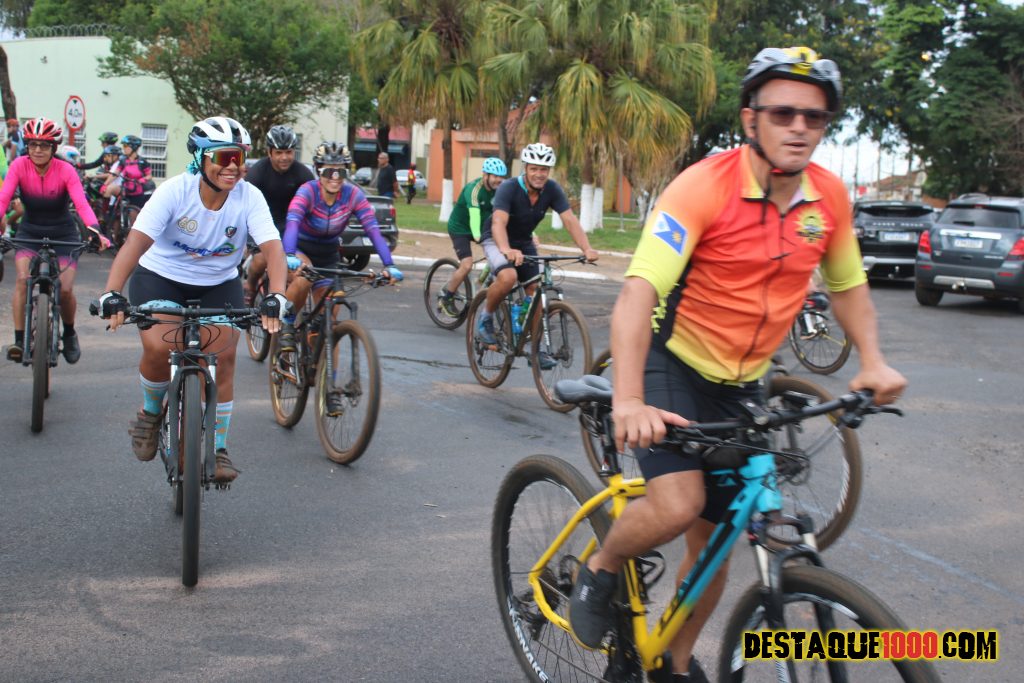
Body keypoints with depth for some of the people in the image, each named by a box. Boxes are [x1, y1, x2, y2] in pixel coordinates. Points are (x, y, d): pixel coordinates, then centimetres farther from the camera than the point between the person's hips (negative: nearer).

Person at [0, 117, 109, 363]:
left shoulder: (65, 170, -18)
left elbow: (82, 204, -29)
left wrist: (95, 231, -46)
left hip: (63, 234, -1)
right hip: (30, 232, 1)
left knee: (65, 290, -11)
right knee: (23, 279, -22)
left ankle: (69, 334, 18)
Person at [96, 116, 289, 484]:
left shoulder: (249, 198, -18)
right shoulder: (175, 191, -23)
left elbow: (272, 246, -30)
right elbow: (137, 240, -33)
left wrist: (276, 296, -48)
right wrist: (112, 293, -47)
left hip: (219, 285, 2)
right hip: (161, 277, -2)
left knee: (224, 356, -13)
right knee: (158, 348, -23)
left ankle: (218, 448, 3)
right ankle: (150, 412, 9)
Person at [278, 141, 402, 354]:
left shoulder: (353, 195, -19)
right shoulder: (308, 191, -26)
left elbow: (373, 230, -27)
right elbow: (292, 223, -42)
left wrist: (389, 265, -39)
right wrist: (289, 256, -60)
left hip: (327, 254, 3)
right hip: (300, 248, -3)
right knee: (304, 279, -36)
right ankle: (287, 325, -11)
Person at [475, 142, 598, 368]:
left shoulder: (552, 190, -16)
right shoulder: (509, 188, -29)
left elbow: (570, 220, -24)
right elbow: (499, 222, -42)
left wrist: (587, 249, -40)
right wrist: (507, 250, -62)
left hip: (524, 242, 5)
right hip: (496, 240, -5)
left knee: (535, 291, -1)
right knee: (508, 277, -32)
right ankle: (486, 317, -7)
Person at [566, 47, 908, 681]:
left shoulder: (830, 196, -5)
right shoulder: (704, 186, -22)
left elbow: (847, 283, 13)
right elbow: (639, 290, -31)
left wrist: (873, 360, -5)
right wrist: (627, 401, -44)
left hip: (741, 385, 5)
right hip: (673, 363, -5)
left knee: (715, 541, 10)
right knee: (678, 504, -27)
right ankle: (600, 572, 5)